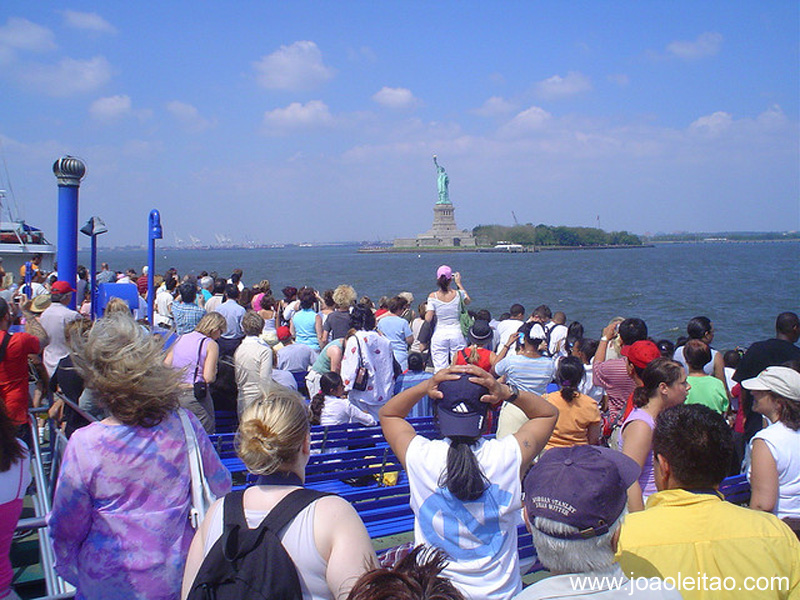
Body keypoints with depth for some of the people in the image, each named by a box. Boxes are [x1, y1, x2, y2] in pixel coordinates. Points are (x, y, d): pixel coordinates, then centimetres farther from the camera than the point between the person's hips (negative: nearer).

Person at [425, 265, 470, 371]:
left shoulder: (433, 297, -8)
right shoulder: (458, 294, -5)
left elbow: (428, 319, -8)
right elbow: (468, 301, 18)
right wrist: (459, 283, 22)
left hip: (439, 335, 0)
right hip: (456, 333, 0)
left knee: (440, 369, 1)